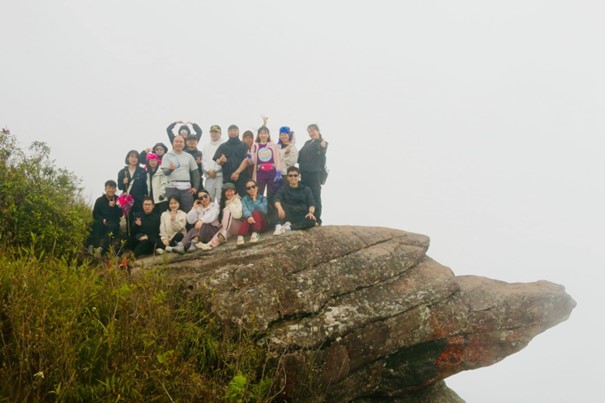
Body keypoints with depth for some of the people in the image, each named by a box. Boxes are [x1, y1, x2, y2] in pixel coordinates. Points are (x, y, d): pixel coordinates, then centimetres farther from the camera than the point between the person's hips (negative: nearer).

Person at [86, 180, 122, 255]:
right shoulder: (99, 200, 7)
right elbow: (95, 214, 5)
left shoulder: (118, 200, 6)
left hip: (113, 223, -1)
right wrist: (102, 220, -14)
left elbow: (120, 215, -3)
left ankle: (101, 248, -51)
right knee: (96, 224, -33)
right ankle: (91, 246, -42)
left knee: (112, 226, -36)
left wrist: (114, 206, -18)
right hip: (102, 222, 1)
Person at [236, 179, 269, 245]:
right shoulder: (244, 199, 9)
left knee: (256, 213, -30)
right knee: (246, 218, -33)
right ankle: (240, 236, -55)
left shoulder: (263, 198, 7)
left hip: (261, 223, 0)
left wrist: (255, 200, -6)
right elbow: (245, 210, -13)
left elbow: (264, 210, -13)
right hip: (250, 224, 0)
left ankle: (255, 233, -44)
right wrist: (249, 216, -36)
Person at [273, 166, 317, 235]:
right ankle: (285, 224, -39)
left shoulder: (306, 189, 9)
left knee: (312, 221, -32)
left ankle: (288, 227, -37)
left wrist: (311, 212, -27)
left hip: (302, 218, 0)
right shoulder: (284, 188, 7)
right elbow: (277, 200, -11)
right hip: (288, 217, 0)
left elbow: (311, 203, -3)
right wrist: (280, 208, -35)